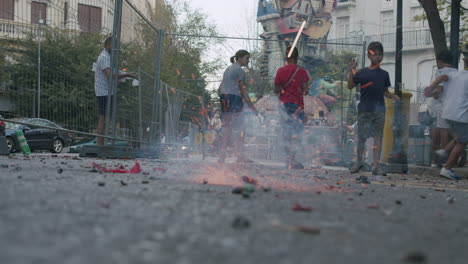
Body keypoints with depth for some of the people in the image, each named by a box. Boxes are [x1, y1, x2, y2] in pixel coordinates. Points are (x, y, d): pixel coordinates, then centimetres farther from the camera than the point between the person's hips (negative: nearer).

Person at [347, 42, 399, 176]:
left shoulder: (384, 74, 11)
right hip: (364, 109, -2)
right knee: (362, 136, 6)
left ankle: (376, 165, -1)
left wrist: (393, 96, 0)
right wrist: (351, 71, -12)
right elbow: (350, 86, -3)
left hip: (379, 109, 2)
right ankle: (359, 161, 25)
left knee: (378, 137, -2)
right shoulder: (362, 72, 1)